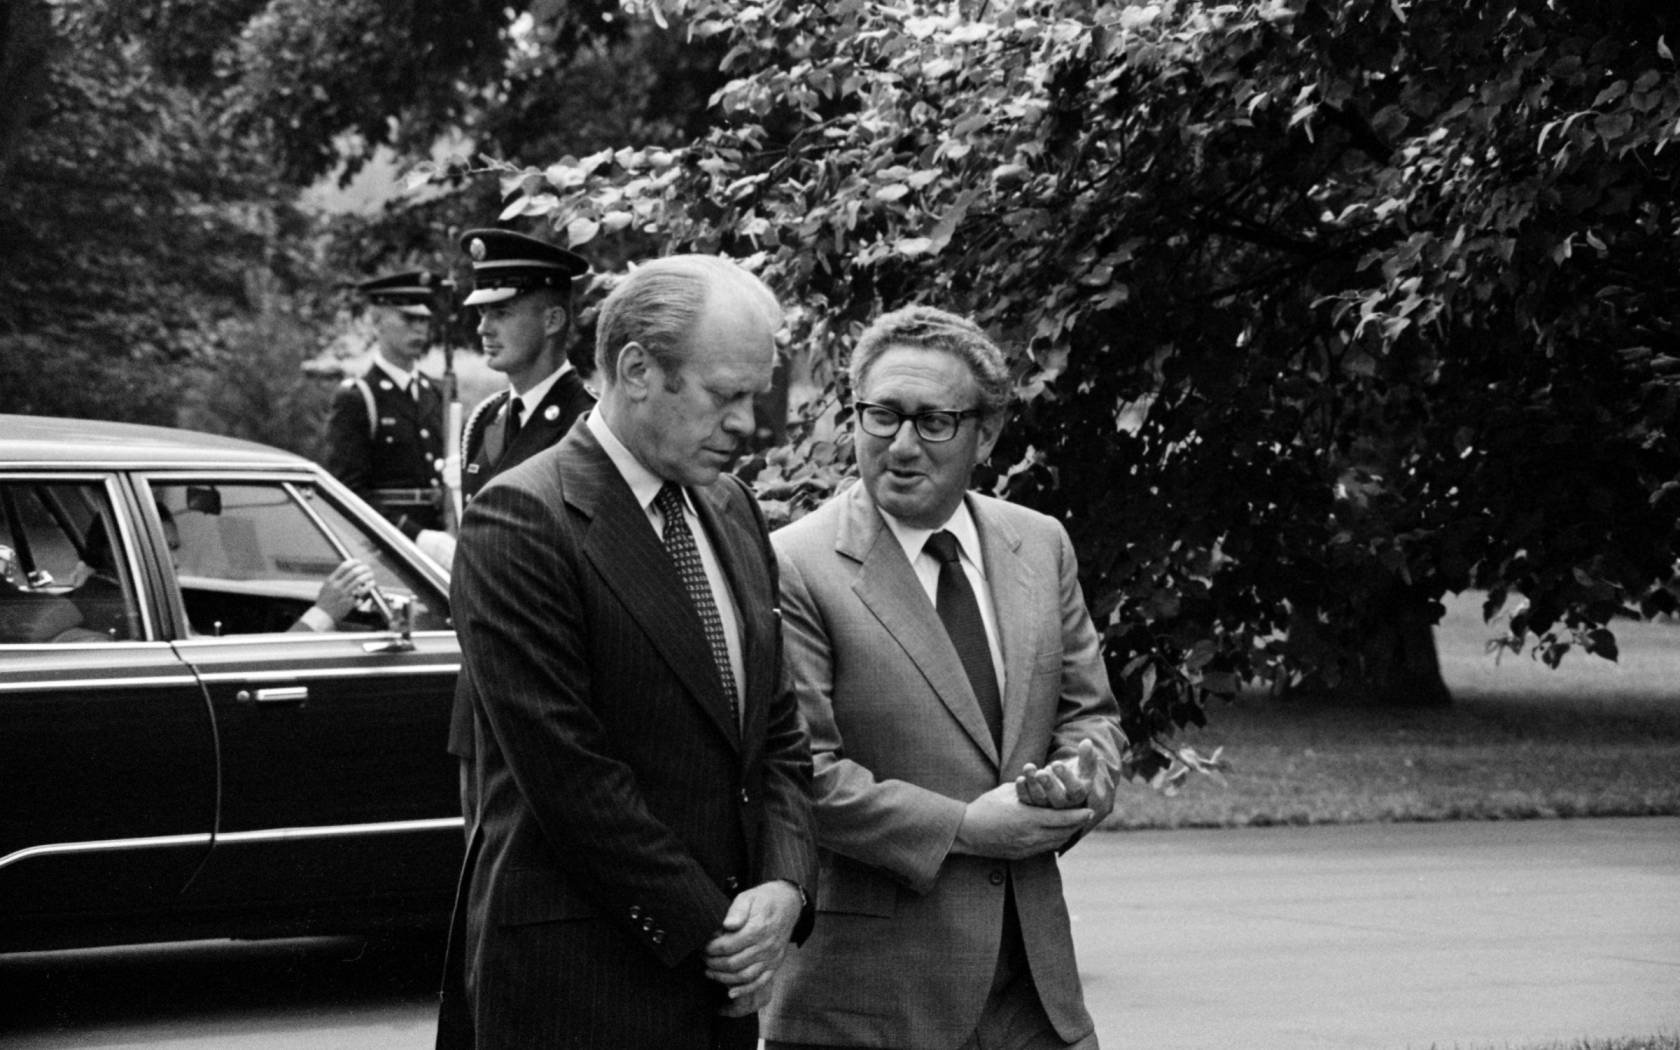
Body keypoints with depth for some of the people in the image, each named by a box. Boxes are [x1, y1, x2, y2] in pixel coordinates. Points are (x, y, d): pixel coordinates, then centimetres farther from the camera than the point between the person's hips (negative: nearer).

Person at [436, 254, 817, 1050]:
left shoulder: (730, 510, 13)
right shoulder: (523, 521, -12)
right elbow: (567, 775, -17)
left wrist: (786, 882, -3)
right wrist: (706, 927, -13)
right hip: (577, 979, -7)